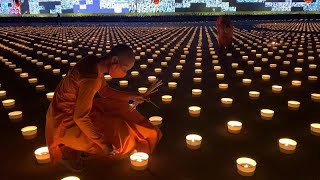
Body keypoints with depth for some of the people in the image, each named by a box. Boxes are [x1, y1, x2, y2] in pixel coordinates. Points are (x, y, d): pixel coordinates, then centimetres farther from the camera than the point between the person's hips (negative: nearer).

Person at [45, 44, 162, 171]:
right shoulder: (91, 78, -33)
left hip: (74, 107, 9)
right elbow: (80, 118, -31)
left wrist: (131, 96, 5)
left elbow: (105, 91, 9)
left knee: (118, 109, 13)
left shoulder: (95, 63, -6)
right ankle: (70, 151, 6)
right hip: (65, 119, -9)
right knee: (116, 134, -9)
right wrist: (102, 143, -25)